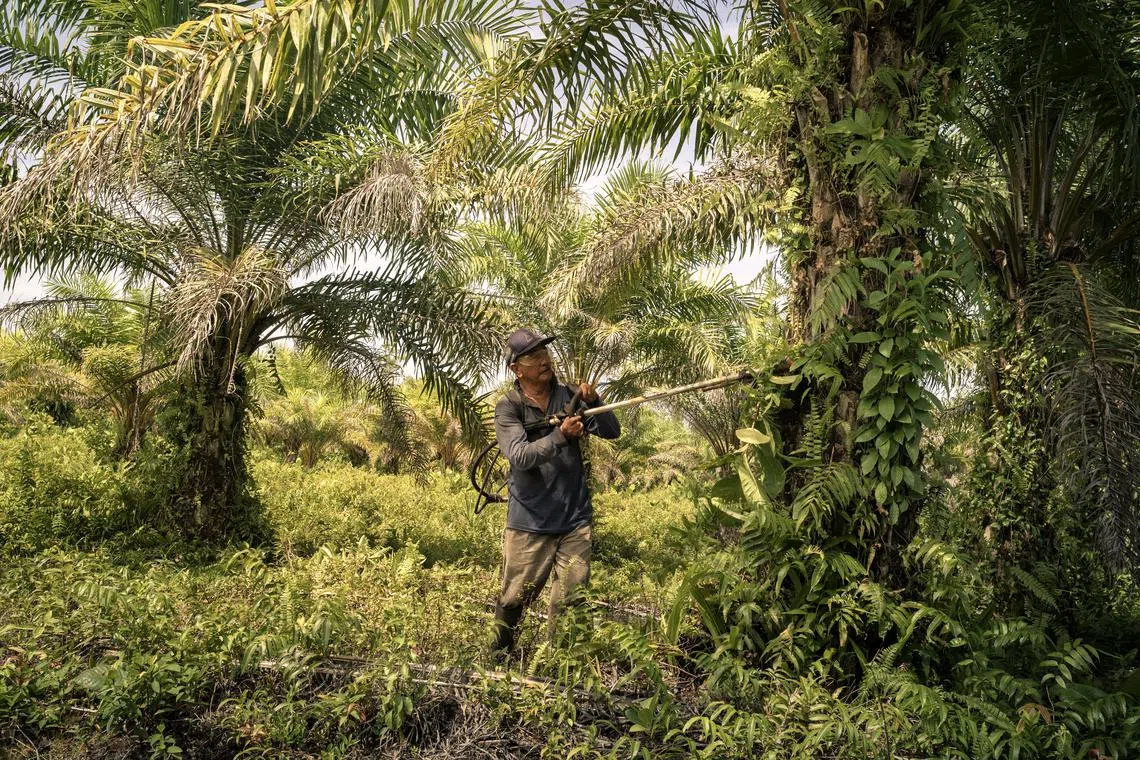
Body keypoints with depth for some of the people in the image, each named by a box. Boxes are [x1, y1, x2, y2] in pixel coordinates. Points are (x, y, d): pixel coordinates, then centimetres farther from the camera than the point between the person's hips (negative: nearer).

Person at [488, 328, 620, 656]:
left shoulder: (568, 396, 4)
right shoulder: (508, 408, -6)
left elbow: (612, 431, 2)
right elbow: (520, 456, -20)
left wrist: (593, 402, -17)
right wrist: (561, 436, -33)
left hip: (575, 519, 3)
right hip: (529, 522, -2)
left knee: (569, 602, 7)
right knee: (514, 598, 8)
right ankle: (500, 652, 32)